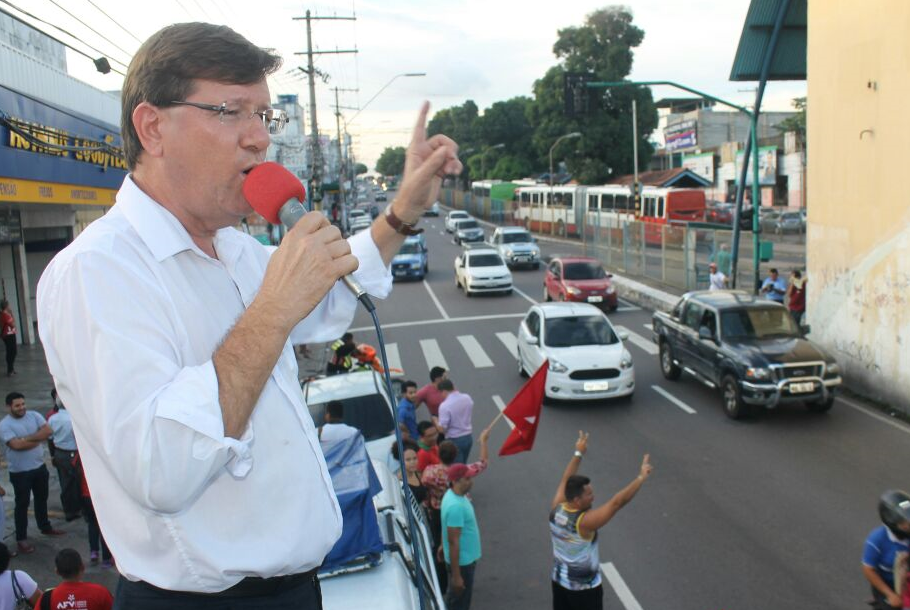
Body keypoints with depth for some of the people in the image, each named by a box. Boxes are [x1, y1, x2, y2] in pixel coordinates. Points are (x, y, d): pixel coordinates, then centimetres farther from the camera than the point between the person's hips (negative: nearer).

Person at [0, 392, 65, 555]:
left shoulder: (34, 415, 0)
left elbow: (48, 431, -12)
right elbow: (16, 445, -25)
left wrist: (27, 438, -21)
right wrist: (38, 439, -16)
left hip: (39, 467, 5)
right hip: (20, 472, -5)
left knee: (41, 499, 20)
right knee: (22, 504, 3)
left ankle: (45, 527, 38)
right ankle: (21, 539, 13)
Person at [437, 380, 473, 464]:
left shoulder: (445, 405, -22)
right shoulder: (467, 398, -4)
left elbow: (442, 428, -21)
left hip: (455, 440, -6)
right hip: (468, 437, 6)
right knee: (462, 466, 21)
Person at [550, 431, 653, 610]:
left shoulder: (556, 510, -13)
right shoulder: (584, 522, -33)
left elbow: (566, 480, 2)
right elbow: (616, 502, -34)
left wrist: (578, 453, 10)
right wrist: (641, 477, -31)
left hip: (559, 580, 7)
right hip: (584, 587, -7)